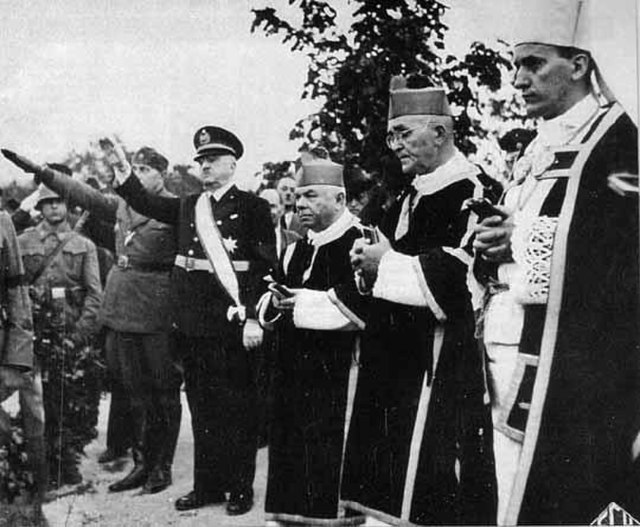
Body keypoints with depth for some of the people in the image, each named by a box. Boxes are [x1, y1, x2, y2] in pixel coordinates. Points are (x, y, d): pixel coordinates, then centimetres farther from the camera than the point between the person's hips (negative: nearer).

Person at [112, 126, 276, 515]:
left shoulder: (252, 207, -5)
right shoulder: (188, 207, 13)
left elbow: (267, 268, -9)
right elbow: (147, 204, 18)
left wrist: (254, 319, -16)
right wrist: (124, 173, 3)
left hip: (232, 324, -5)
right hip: (192, 324, 6)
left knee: (237, 407, 3)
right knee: (202, 407, 12)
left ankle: (241, 488, 13)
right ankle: (207, 485, 21)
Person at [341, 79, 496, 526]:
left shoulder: (471, 191, -13)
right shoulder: (410, 196, 16)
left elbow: (460, 274, -24)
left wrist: (386, 264, -15)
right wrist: (371, 262, 1)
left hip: (443, 363, -9)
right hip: (398, 351, 9)